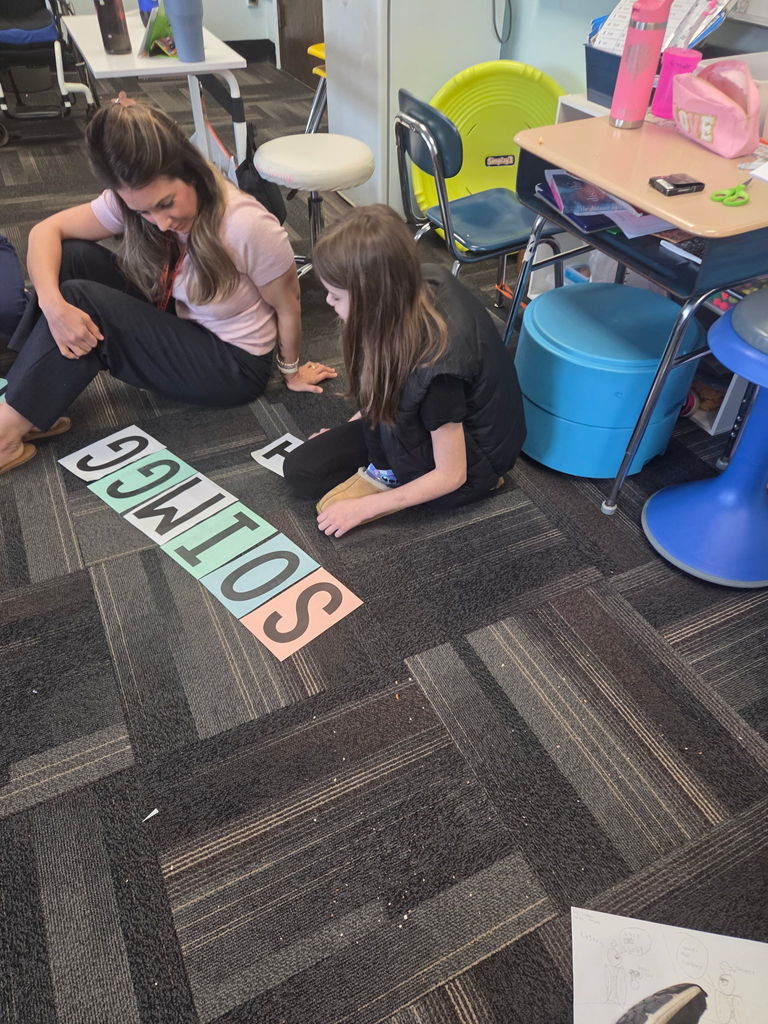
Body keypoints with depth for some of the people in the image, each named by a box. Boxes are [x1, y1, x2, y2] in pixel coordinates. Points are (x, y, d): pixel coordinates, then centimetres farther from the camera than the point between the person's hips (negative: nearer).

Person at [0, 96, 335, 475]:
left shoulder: (247, 225, -29)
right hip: (178, 327, 7)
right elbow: (46, 231, -9)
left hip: (233, 366, -6)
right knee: (71, 257, -11)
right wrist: (53, 305, -29)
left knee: (83, 299, -23)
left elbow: (287, 305, -16)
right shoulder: (138, 201, -12)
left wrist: (291, 371, 0)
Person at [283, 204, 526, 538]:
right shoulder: (420, 284, -17)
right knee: (300, 472, -3)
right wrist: (352, 426, 8)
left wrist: (363, 508, -17)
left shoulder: (436, 365, -37)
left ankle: (390, 474, -7)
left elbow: (451, 476, -24)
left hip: (472, 463, -6)